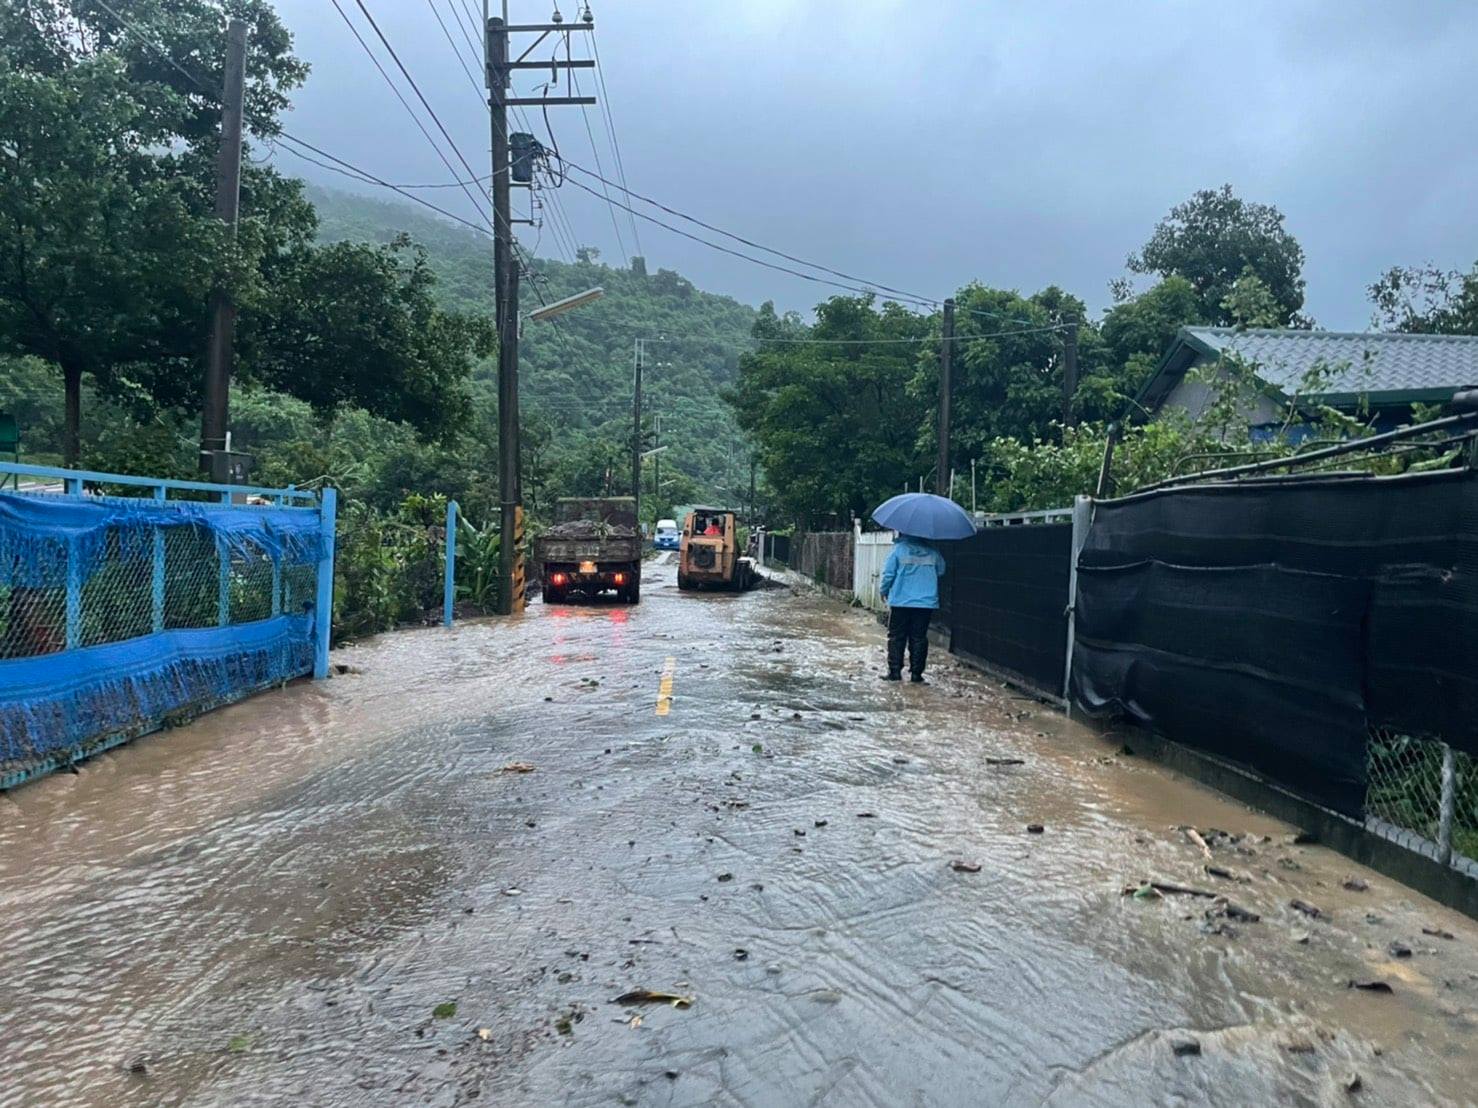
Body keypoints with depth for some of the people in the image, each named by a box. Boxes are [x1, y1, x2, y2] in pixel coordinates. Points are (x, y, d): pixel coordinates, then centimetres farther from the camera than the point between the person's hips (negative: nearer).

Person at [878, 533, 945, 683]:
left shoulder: (898, 549, -6)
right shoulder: (932, 552, 2)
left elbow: (888, 573, -5)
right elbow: (941, 571, 15)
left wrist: (883, 591, 10)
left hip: (900, 602, -2)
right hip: (926, 603, 2)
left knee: (896, 637, 7)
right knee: (919, 639, 7)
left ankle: (895, 672, 7)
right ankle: (916, 674, 7)